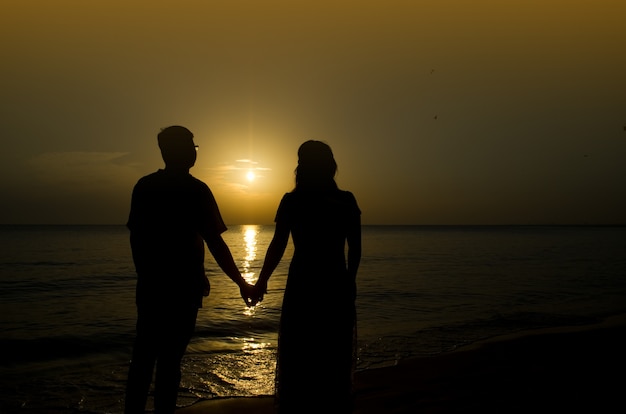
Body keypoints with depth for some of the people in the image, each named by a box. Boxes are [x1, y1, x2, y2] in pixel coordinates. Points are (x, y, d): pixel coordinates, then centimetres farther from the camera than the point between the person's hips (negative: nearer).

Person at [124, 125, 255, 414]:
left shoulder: (144, 186, 5)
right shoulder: (196, 190, -10)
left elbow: (135, 236, 9)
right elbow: (215, 244, -13)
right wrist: (241, 282, -5)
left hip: (149, 285, 5)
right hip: (182, 288, -5)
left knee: (143, 355, 13)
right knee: (170, 359, 3)